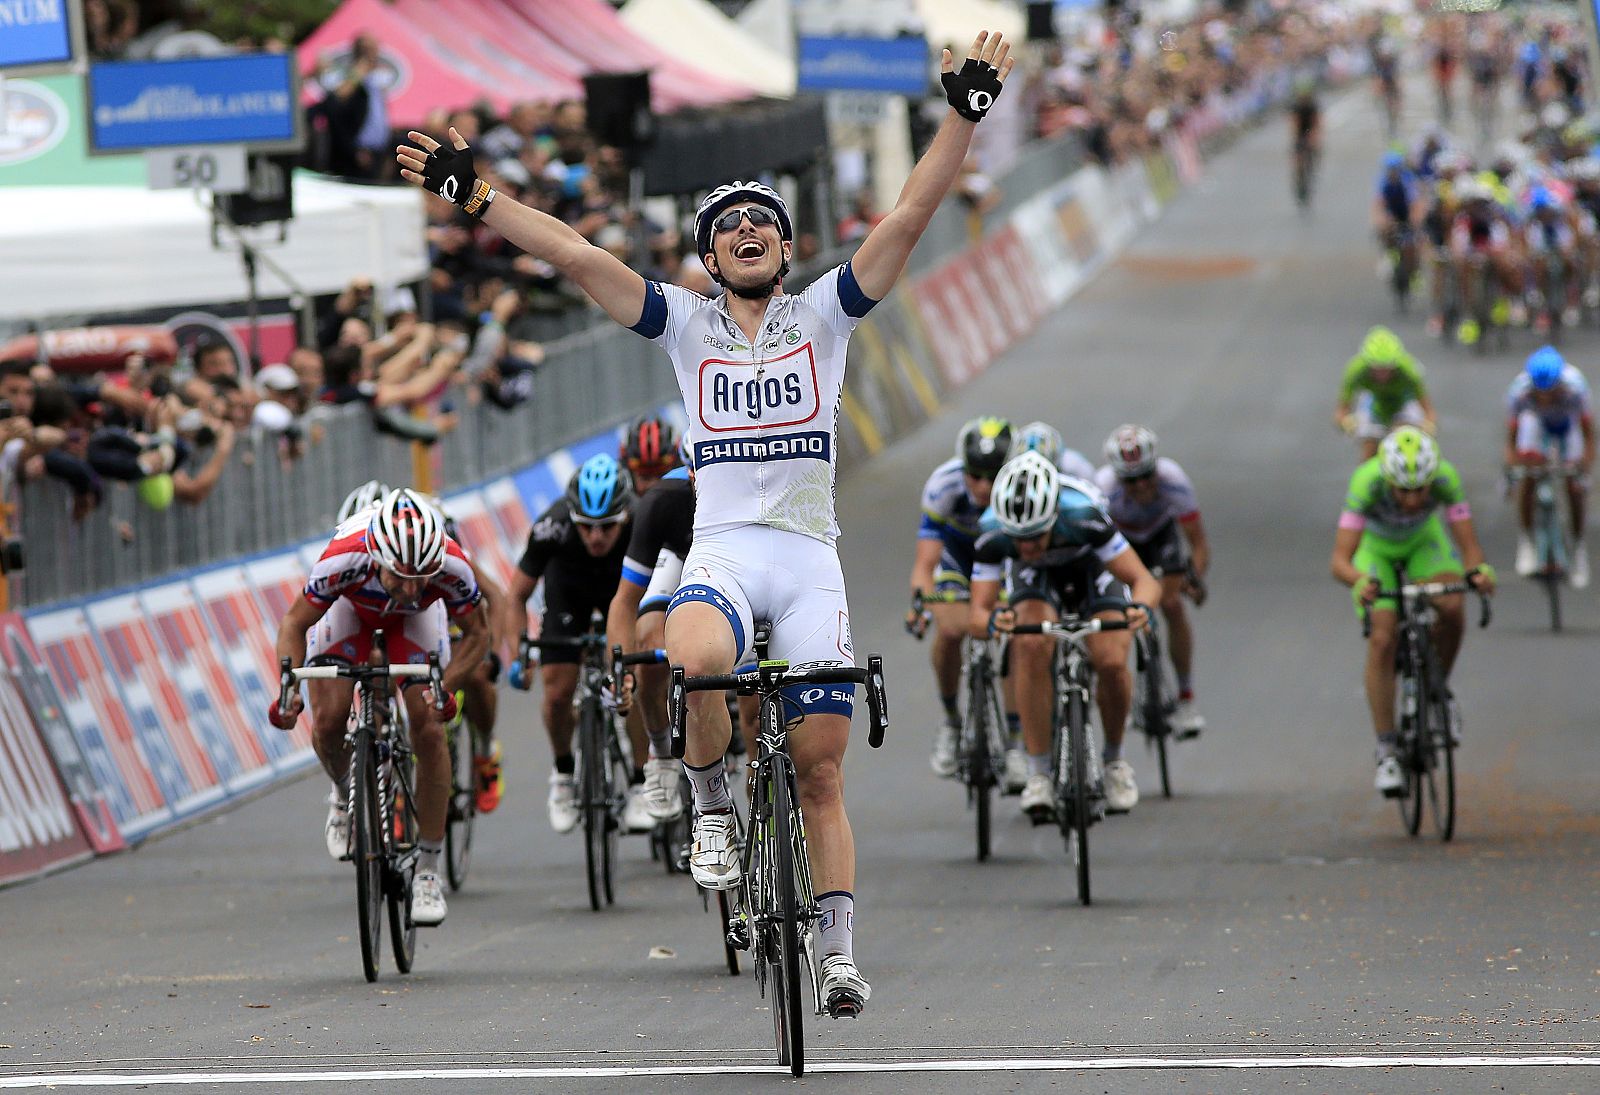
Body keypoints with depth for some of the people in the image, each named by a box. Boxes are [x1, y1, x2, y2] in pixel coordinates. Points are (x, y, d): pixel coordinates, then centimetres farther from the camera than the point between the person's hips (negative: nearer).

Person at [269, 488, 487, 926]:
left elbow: (476, 635, -19)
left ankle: (428, 871, -3)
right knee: (328, 722, -16)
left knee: (429, 730, -13)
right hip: (349, 606, 0)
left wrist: (445, 688, -35)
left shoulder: (451, 566, -39)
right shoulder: (342, 560, -42)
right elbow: (294, 623, -24)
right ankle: (346, 795, 20)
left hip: (416, 617, 0)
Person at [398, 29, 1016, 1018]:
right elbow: (578, 256, 3)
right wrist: (476, 198, -4)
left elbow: (909, 220, 1)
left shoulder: (825, 314, 10)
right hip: (722, 548, -1)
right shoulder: (686, 323, 10)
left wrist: (963, 118, -9)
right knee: (692, 659, -36)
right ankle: (714, 806, -10)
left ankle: (839, 954, 8)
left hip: (811, 556, 1)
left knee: (823, 766, -1)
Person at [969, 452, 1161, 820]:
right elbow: (977, 613, -35)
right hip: (1037, 580, 1)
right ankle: (1038, 774, -22)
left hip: (1092, 568, -1)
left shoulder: (1084, 517, -39)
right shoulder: (992, 535, -34)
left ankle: (1114, 759, 6)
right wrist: (991, 620, -59)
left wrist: (1140, 607, -58)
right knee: (1032, 646, -31)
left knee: (1112, 662, -25)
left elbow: (1144, 580, -35)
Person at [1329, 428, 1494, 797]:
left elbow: (1469, 546, -32)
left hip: (1424, 539, 1)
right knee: (1382, 640, -16)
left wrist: (1478, 571, -54)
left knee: (1452, 608, -27)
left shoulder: (1445, 477, -35)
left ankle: (1438, 690, 0)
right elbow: (1340, 559, -42)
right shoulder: (1367, 481, -39)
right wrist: (1360, 582, -63)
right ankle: (1386, 752, -6)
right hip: (1375, 545, -1)